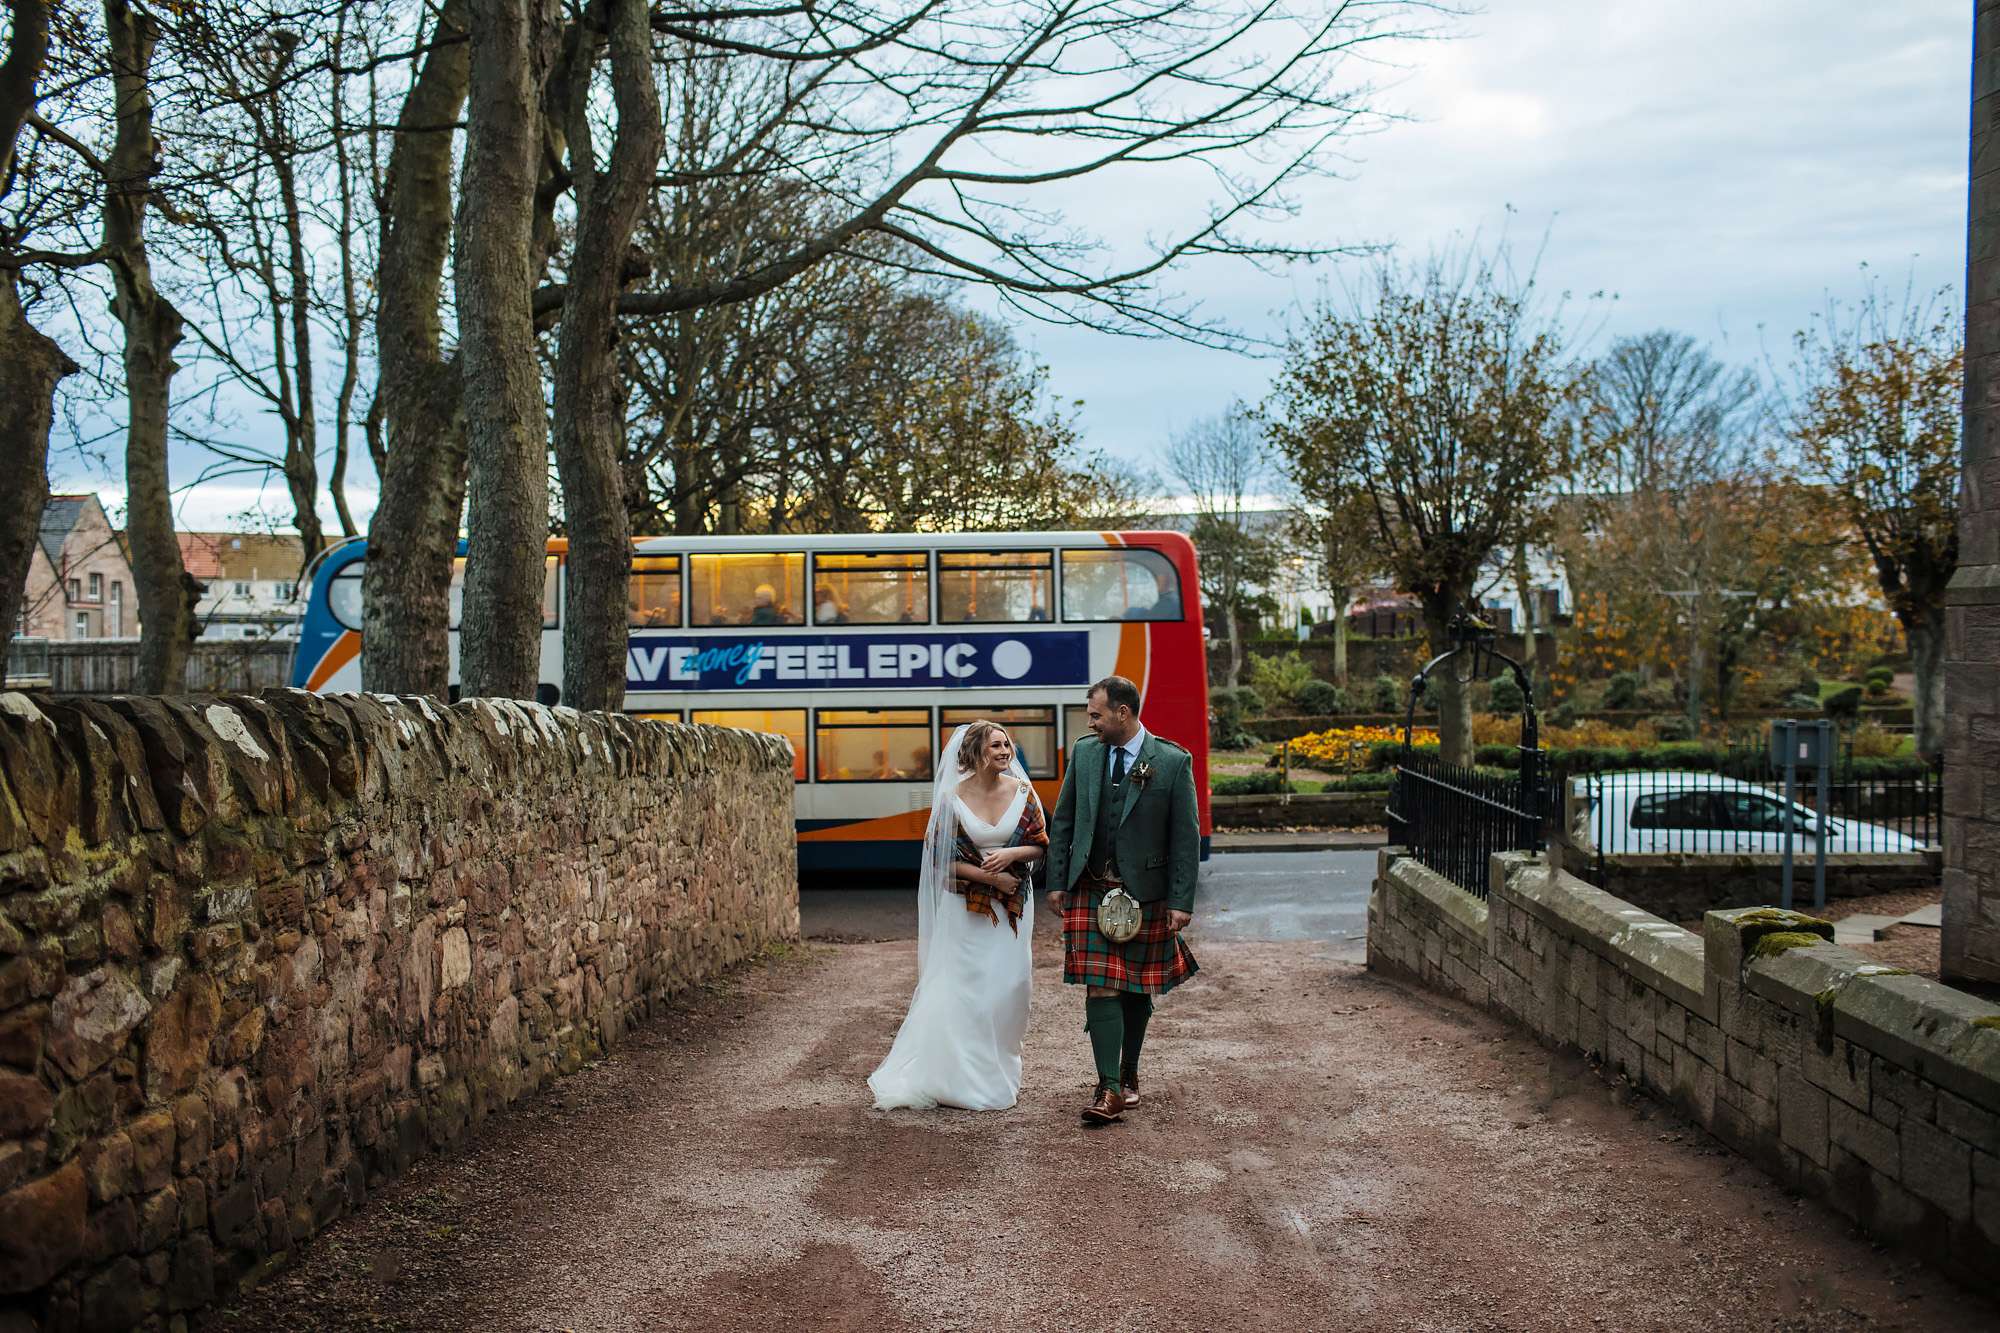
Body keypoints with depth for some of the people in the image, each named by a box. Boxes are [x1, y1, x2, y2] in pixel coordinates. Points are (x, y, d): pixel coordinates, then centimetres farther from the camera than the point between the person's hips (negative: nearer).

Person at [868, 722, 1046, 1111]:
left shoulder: (1022, 792, 0)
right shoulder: (953, 799, -8)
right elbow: (941, 857, -6)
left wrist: (1011, 853, -16)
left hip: (1013, 904, 3)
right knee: (965, 987, -2)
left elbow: (1040, 845, 4)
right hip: (966, 905, -3)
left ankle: (999, 1071, 20)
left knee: (1010, 985, 3)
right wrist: (989, 876, -14)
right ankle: (964, 1077, 9)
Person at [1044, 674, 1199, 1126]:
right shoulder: (1084, 752, 4)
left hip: (1145, 892, -1)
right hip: (1090, 890, 2)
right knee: (1101, 989, -7)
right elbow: (1062, 821, 10)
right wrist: (1057, 882, 5)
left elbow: (1186, 836, -5)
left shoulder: (1173, 761, -6)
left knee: (1137, 990, 11)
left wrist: (1182, 901, -8)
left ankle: (1128, 1075, 28)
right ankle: (1110, 1091, -7)